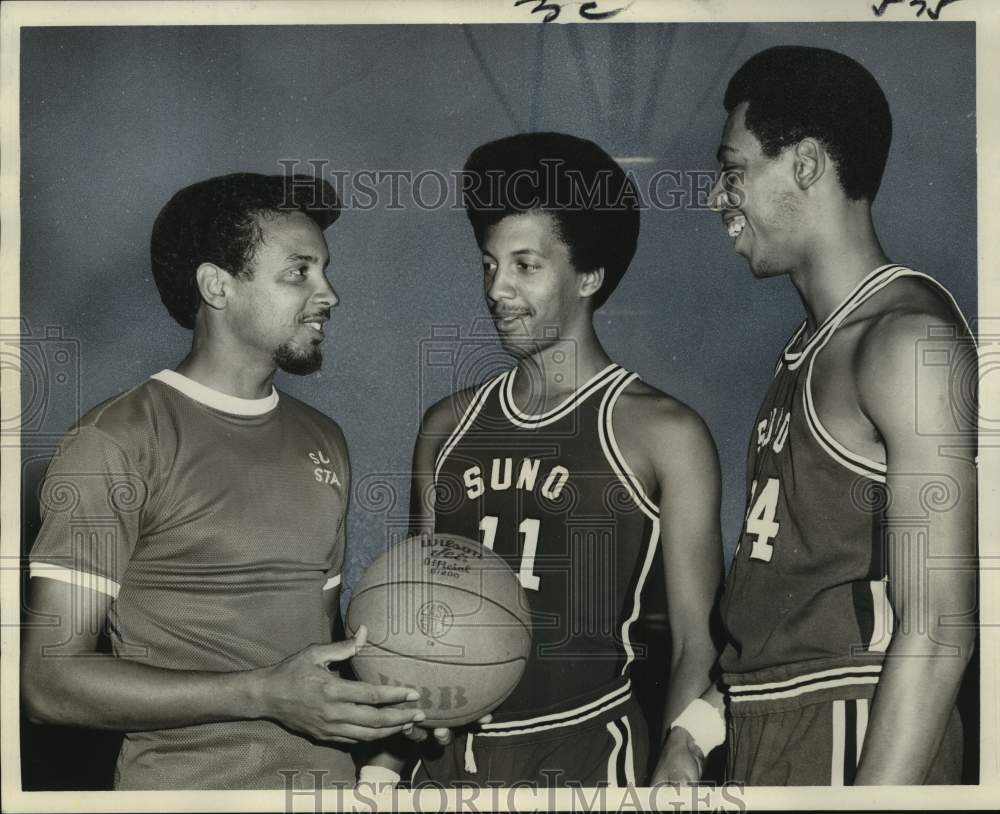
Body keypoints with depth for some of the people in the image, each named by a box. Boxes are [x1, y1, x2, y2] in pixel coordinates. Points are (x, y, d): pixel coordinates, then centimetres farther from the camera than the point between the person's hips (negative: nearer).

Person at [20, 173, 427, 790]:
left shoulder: (323, 442, 9)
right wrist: (265, 695, -24)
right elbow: (50, 680, -16)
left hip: (330, 774, 6)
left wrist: (382, 688, -4)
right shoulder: (119, 441, -12)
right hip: (186, 782, -6)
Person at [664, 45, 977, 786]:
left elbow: (936, 634, -20)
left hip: (855, 737, -8)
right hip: (767, 728, 8)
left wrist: (876, 785, -22)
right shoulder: (813, 342, 13)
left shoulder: (908, 337, -14)